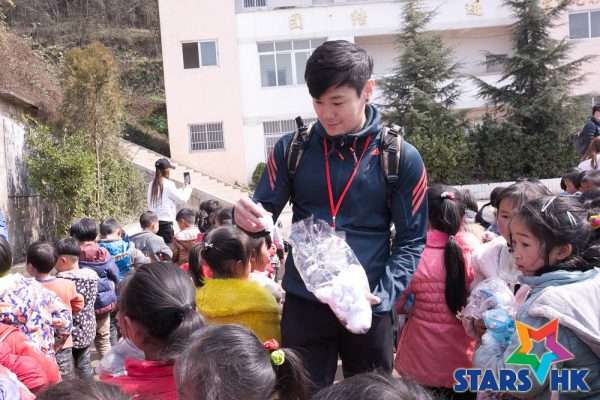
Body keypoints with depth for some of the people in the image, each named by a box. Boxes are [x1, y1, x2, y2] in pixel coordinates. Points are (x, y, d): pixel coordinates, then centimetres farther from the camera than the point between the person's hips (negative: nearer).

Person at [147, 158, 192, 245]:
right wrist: (188, 189, 15)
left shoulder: (152, 185, 9)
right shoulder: (168, 184, -12)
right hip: (165, 222, -7)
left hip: (153, 221, 7)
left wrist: (183, 189, 27)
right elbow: (182, 199, -4)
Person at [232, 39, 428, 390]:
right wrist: (247, 218, -21)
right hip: (303, 305, 1)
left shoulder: (402, 158, -5)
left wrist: (381, 296, -18)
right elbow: (264, 213, 3)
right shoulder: (291, 148, 0)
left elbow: (411, 241, -3)